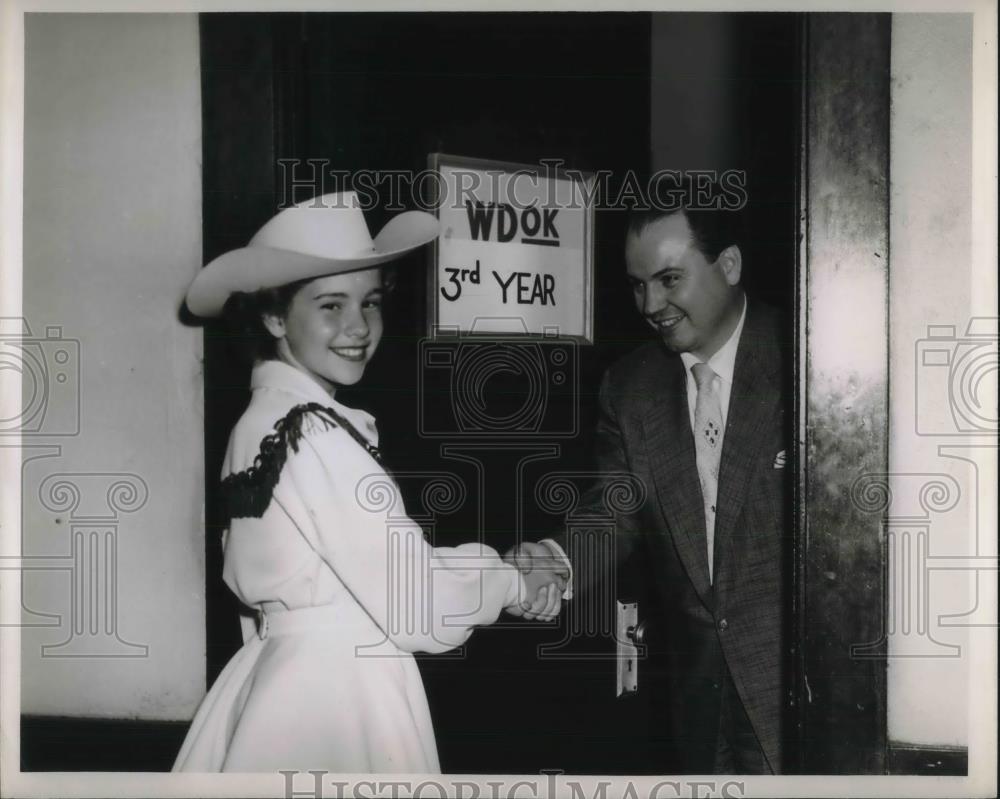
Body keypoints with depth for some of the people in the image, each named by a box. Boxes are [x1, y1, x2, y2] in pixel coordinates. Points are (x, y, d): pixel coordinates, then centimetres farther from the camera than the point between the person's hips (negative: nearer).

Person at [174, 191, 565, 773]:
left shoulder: (262, 421, 7)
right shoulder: (316, 433, -19)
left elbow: (362, 570, 8)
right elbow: (415, 602, -19)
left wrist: (493, 568, 6)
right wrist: (511, 581, -2)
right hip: (337, 691, -9)